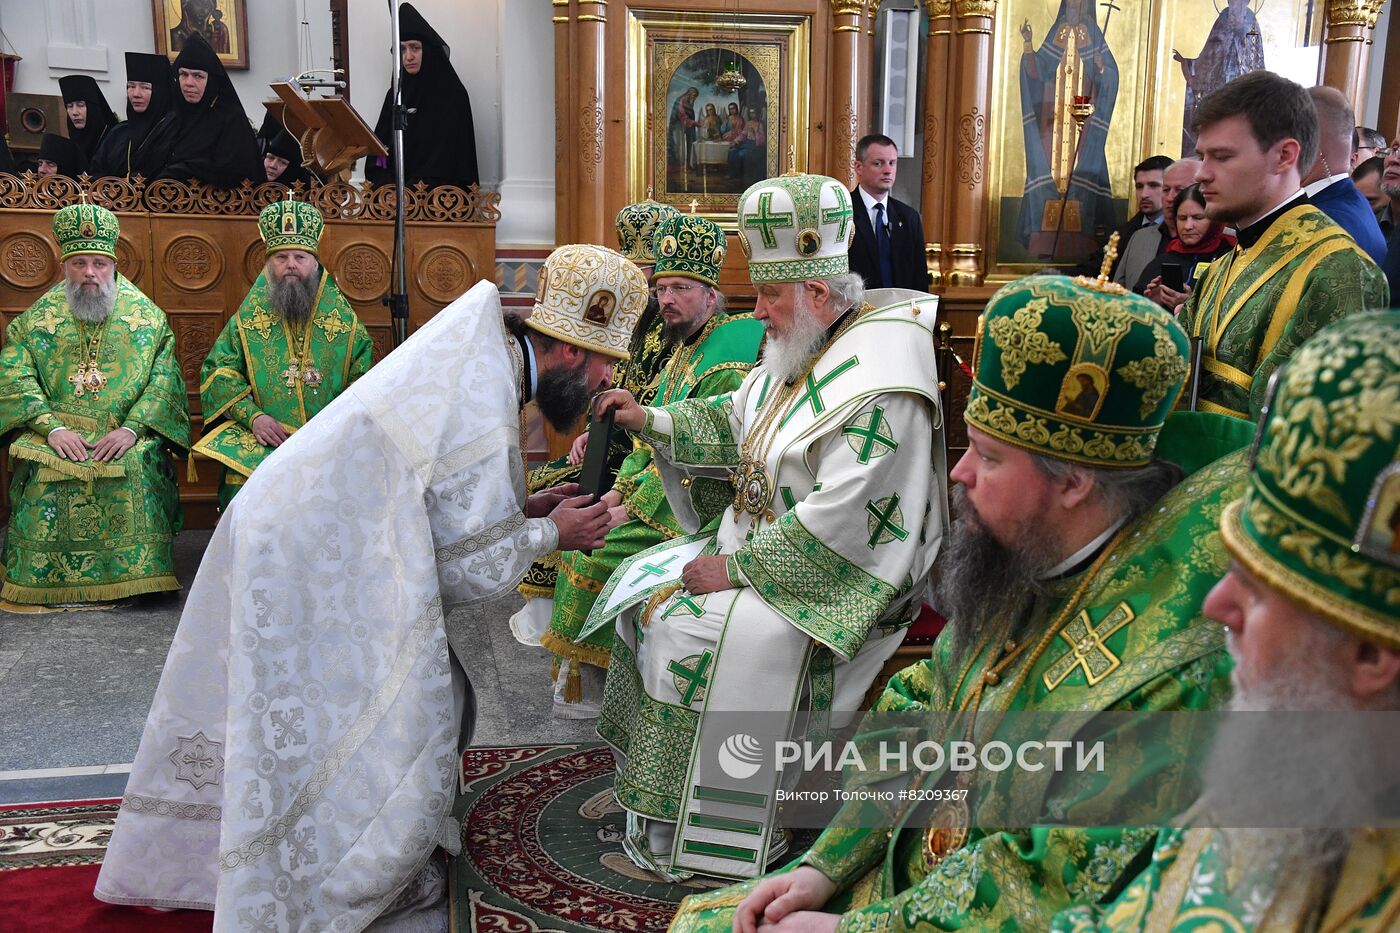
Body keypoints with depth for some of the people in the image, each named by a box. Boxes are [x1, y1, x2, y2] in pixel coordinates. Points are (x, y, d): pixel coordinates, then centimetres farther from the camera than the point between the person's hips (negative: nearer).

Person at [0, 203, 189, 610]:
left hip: (125, 433, -1)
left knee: (139, 465, -31)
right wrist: (52, 427, -14)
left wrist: (132, 427, -16)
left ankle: (133, 577, -21)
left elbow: (164, 380, 0)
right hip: (58, 431, 1)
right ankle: (47, 581, -16)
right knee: (45, 469, -28)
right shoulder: (38, 318, 12)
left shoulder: (147, 315, 10)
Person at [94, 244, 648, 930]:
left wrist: (525, 509, 7)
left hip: (297, 541, 10)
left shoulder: (481, 356, 4)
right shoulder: (483, 408, -27)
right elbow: (468, 565, -21)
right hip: (312, 575, -10)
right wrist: (549, 534, -6)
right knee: (381, 733, -2)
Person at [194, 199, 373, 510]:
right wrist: (252, 415, -6)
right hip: (262, 439, 0)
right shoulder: (246, 320, 13)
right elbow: (217, 373, 9)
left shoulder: (345, 321, 13)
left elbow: (363, 381, 11)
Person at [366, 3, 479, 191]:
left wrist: (414, 188, -14)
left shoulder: (453, 94, -2)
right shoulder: (395, 93, 14)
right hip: (394, 186, 4)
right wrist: (386, 183, -8)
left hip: (437, 188, -4)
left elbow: (450, 154, -8)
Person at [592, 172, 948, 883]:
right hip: (759, 541, 10)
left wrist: (736, 570, -22)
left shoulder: (879, 387, -26)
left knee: (690, 629, -23)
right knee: (640, 583, 6)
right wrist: (650, 421, 7)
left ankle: (687, 840, -4)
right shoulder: (802, 349, 4)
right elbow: (737, 424, 18)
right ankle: (641, 783, 16)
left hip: (833, 578, -10)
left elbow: (834, 523, -29)